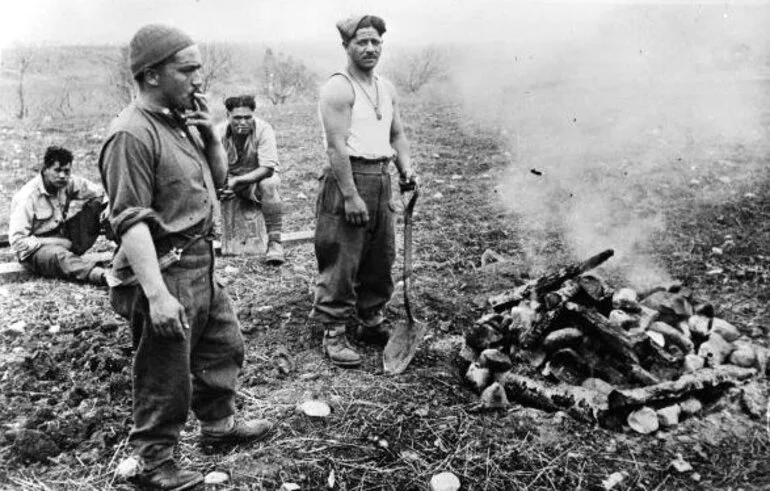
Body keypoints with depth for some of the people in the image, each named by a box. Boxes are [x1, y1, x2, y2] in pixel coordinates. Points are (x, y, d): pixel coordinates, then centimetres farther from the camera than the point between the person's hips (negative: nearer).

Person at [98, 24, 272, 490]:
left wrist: (210, 133, 0)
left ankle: (219, 424, 43)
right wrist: (157, 295, -30)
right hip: (164, 271, -10)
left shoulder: (181, 120, 8)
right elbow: (131, 222, -25)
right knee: (166, 377, 4)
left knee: (224, 346, 23)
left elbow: (218, 179, 17)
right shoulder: (132, 134, -20)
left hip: (201, 264, 10)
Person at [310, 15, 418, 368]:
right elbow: (337, 146, -18)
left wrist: (406, 168, 3)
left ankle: (371, 321, 30)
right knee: (341, 263, -4)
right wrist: (351, 196, -22)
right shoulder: (339, 88, -11)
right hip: (348, 178, -8)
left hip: (381, 179, 8)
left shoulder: (386, 88, 14)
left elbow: (397, 134, 21)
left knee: (381, 260, 15)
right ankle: (334, 334, 6)